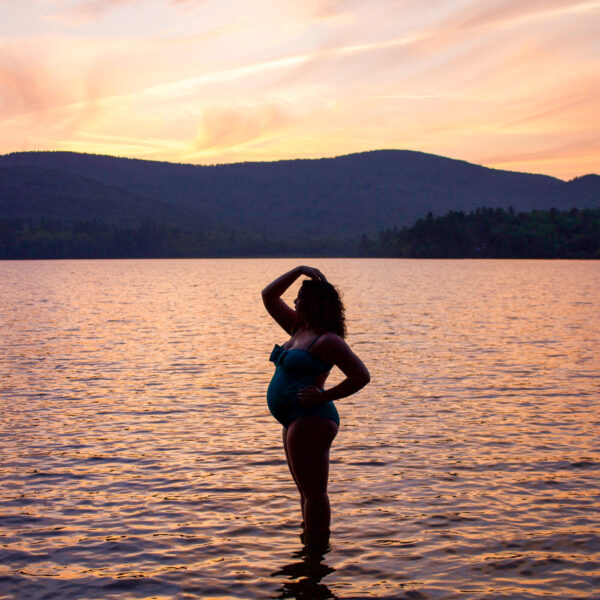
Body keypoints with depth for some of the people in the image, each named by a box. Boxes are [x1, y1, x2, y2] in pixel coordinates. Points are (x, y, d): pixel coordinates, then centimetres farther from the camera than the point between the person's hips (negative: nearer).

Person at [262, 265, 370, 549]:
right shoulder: (299, 329, 13)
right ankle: (311, 547, 25)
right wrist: (299, 270, 10)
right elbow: (269, 296, 19)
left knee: (314, 492, -6)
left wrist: (324, 396, -16)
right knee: (307, 490, 16)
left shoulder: (327, 340, -13)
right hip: (296, 420, 10)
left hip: (311, 419, -10)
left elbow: (361, 376, -18)